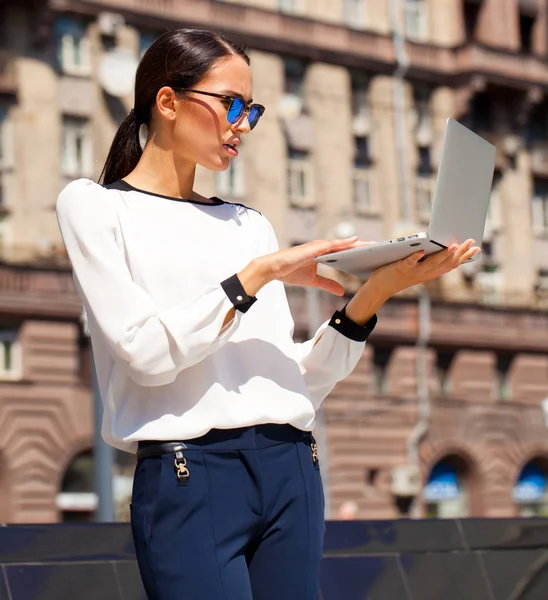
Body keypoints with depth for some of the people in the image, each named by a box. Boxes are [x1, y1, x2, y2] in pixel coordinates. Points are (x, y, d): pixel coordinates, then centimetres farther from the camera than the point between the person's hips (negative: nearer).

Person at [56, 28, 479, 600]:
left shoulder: (249, 225, 18)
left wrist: (373, 295, -1)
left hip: (291, 468, 5)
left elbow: (296, 380, 10)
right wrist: (261, 273, -10)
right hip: (189, 473, -5)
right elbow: (145, 350, -10)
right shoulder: (93, 205, 5)